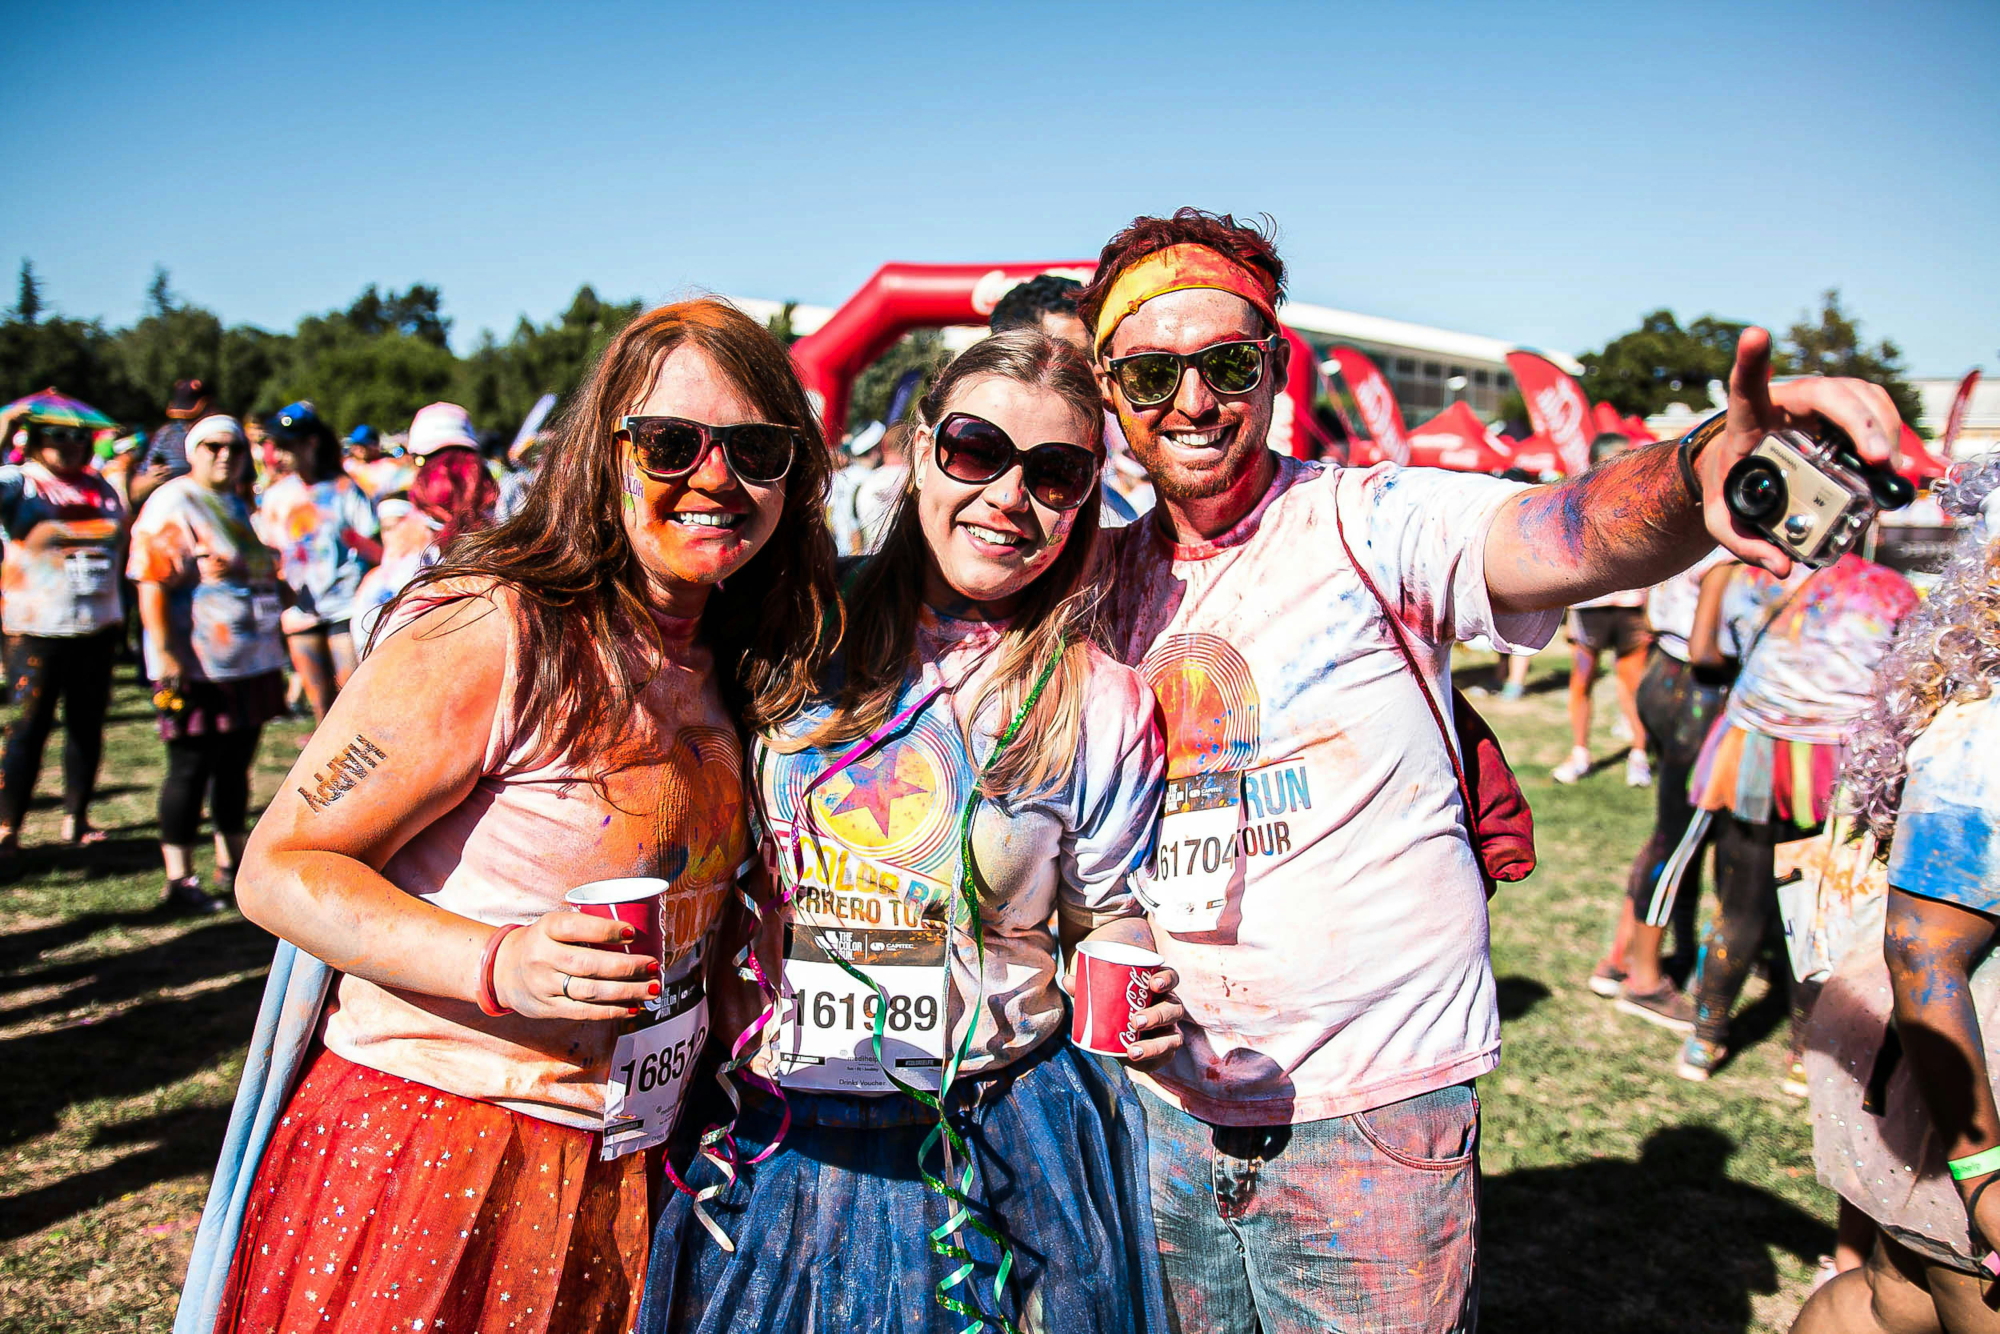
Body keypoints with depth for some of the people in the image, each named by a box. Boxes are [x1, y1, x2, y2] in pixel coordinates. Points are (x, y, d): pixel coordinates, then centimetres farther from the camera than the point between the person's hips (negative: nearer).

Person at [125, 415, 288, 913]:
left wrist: (274, 646, 24)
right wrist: (166, 655, -23)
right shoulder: (172, 505, -9)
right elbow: (152, 585, -16)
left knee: (236, 765, 15)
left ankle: (232, 865, 27)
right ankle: (180, 879, 7)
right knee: (190, 770, -2)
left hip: (250, 663, 8)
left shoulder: (242, 506, 17)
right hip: (198, 667, -8)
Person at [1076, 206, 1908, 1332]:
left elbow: (1564, 533, -30)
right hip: (1166, 1109, 5)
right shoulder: (1108, 575, 4)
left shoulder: (1370, 520, -10)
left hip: (1377, 1113, -4)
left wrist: (1695, 474, -52)